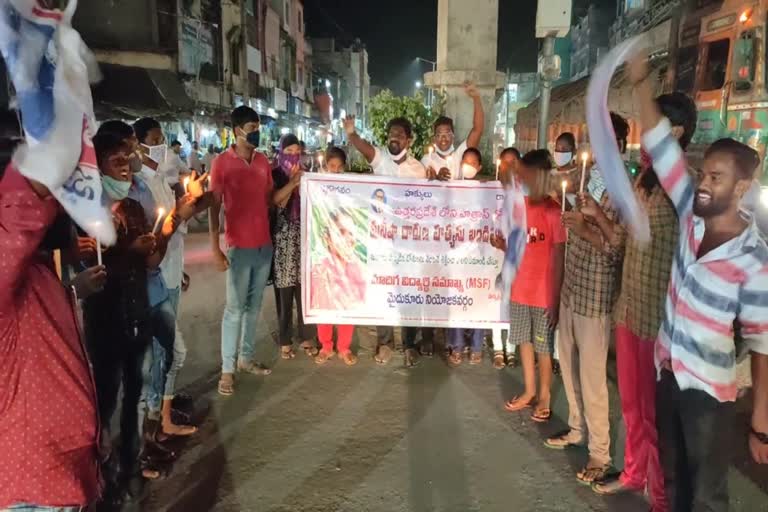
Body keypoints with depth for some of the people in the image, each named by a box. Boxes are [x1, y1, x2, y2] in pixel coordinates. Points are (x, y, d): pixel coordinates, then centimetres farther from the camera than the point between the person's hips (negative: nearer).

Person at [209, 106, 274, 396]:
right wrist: (215, 249, -12)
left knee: (254, 306, 13)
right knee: (235, 309, 0)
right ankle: (227, 370, 11)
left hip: (265, 245, 5)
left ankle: (246, 358, 26)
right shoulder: (222, 163, -7)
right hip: (240, 247, -5)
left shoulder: (263, 161, 8)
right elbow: (214, 208, -8)